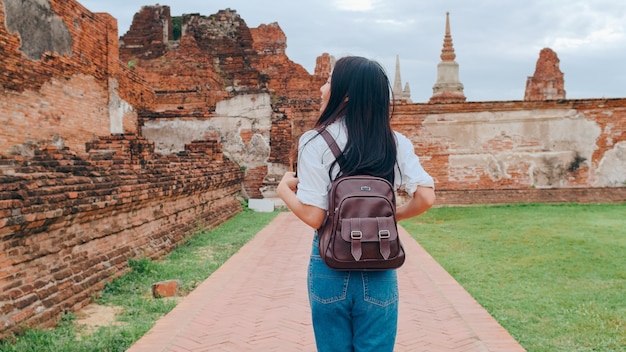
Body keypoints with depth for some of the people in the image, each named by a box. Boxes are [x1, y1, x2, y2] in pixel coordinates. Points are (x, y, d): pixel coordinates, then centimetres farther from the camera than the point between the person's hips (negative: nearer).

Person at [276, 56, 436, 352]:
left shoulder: (315, 142, -10)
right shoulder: (396, 143, -2)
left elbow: (313, 216, -13)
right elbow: (425, 198, -9)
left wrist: (284, 190, 5)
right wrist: (391, 215, 9)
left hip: (330, 265, -2)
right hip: (378, 270, 2)